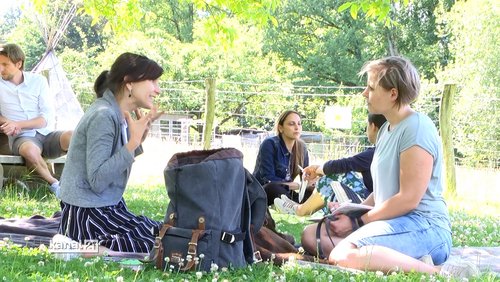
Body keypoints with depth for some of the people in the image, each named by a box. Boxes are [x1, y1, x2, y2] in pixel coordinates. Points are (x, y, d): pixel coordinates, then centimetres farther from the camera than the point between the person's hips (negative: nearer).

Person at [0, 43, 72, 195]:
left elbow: (47, 118, -2)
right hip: (22, 138, -1)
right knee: (30, 151, -39)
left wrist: (17, 124, -15)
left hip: (46, 134, 1)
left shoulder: (38, 80, 5)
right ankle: (54, 183, -14)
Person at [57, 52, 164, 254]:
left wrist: (140, 136, 1)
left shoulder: (119, 115, 8)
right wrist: (133, 142, -24)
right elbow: (97, 181, -25)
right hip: (86, 215, -10)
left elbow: (117, 165, 9)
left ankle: (97, 245, 10)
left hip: (109, 207, 10)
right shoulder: (103, 116, -20)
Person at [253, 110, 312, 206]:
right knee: (274, 188, -38)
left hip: (284, 194, 5)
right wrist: (298, 185, -21)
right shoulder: (270, 144, -14)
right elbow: (268, 180, -21)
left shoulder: (302, 148, 3)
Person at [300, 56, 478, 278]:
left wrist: (357, 221, -10)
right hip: (395, 222, 11)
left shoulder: (417, 128, -12)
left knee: (344, 255, -33)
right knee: (312, 235, 3)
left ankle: (436, 272, -22)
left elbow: (408, 199, -18)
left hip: (424, 227, -11)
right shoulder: (386, 128, 18)